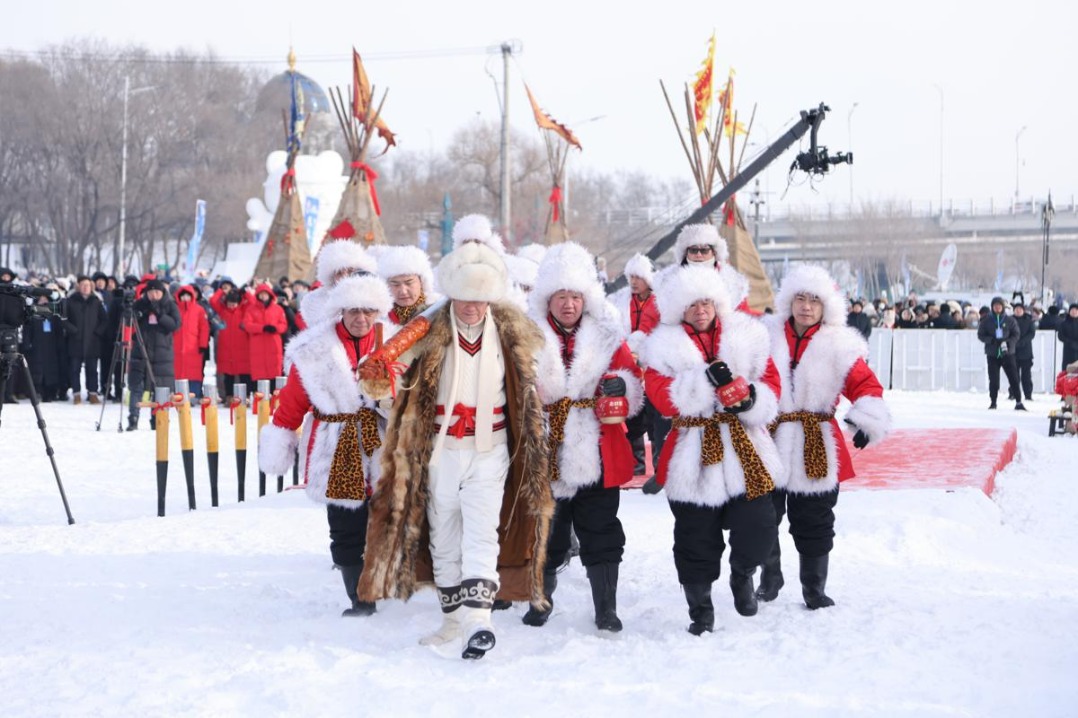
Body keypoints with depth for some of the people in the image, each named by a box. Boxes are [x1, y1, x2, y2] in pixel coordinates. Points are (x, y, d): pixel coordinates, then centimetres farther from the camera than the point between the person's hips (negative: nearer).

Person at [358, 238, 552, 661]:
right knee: (444, 538, 10)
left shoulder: (512, 334, 0)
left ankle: (477, 618, -18)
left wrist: (530, 450, 16)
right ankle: (453, 618, 22)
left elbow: (525, 393, 14)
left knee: (482, 535, -11)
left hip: (490, 452, -1)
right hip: (440, 450, 1)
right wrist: (378, 377, -29)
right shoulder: (429, 336, -7)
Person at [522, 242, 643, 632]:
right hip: (546, 456, 0)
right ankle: (541, 599, 27)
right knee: (545, 534, 10)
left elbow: (635, 387, 5)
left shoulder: (607, 336, 6)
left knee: (601, 535, 2)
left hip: (597, 455, 0)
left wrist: (622, 387, -17)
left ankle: (606, 609, 11)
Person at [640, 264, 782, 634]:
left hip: (747, 452, 2)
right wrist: (708, 379, -26)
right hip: (694, 460, -1)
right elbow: (664, 398, -13)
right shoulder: (663, 347, -1)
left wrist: (750, 398, -17)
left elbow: (771, 383, 5)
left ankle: (742, 575, 29)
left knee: (758, 531, -5)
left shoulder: (747, 336, 6)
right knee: (697, 538, 5)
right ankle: (701, 611, 24)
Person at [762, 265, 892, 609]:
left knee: (814, 523, 8)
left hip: (816, 450, -1)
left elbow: (865, 384, -9)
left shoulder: (839, 345, -3)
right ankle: (769, 578, 30)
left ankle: (814, 587, 23)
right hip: (768, 444, 1)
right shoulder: (766, 336, 2)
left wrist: (867, 419, -24)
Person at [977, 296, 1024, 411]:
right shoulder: (986, 321, 4)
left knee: (1013, 377, -3)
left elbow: (1016, 334, 4)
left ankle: (1019, 402, 0)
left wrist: (1008, 342, -14)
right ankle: (993, 402, 12)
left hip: (1007, 353, 0)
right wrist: (992, 340, -13)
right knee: (993, 379, 1)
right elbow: (981, 335, 3)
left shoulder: (1010, 320, 3)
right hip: (992, 354, 0)